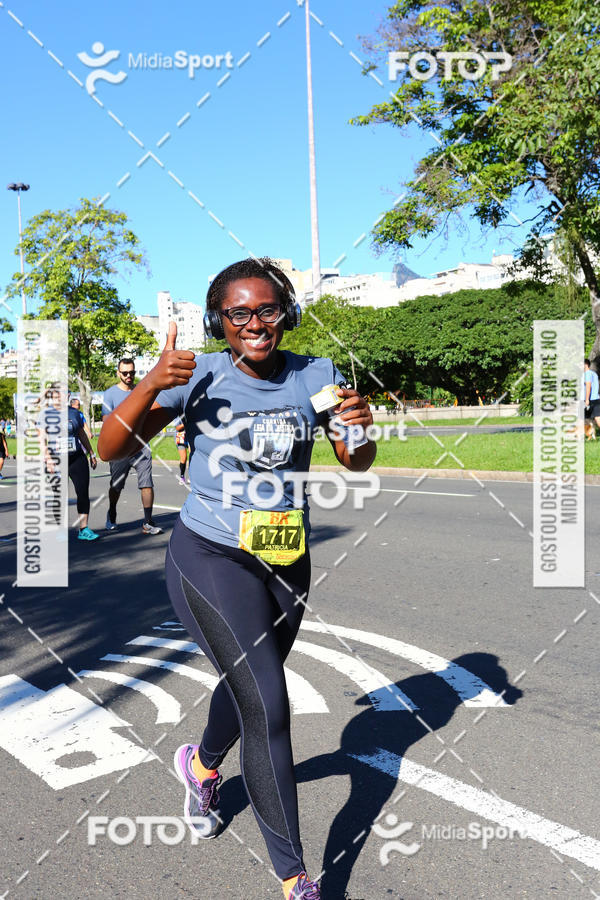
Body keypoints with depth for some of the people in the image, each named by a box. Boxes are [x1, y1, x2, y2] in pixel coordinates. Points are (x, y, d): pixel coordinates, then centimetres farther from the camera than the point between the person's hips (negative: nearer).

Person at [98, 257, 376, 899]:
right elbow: (110, 449, -11)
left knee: (249, 686, 22)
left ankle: (201, 765, 57)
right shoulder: (200, 376, -10)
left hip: (286, 565, 5)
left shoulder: (314, 376, -3)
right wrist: (152, 385, -27)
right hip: (210, 559, -4)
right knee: (268, 706, -11)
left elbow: (357, 463, 4)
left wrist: (362, 426, -19)